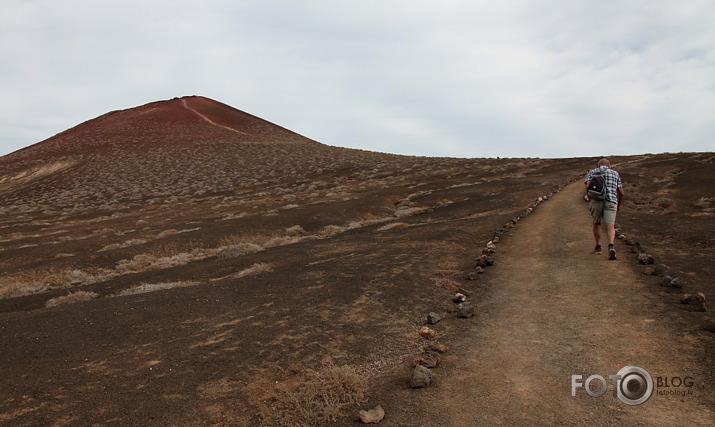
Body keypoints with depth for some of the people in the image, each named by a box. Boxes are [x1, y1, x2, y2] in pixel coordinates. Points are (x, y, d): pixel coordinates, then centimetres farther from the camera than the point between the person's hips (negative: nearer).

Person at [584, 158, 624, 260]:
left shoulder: (592, 172, 17)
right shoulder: (615, 173, 22)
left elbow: (588, 185, -4)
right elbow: (621, 193, 16)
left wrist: (589, 199, 5)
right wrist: (619, 205, 31)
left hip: (596, 201, 0)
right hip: (611, 202, 0)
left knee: (596, 223, 22)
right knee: (610, 227, -6)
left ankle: (598, 247, 26)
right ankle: (611, 247, -30)